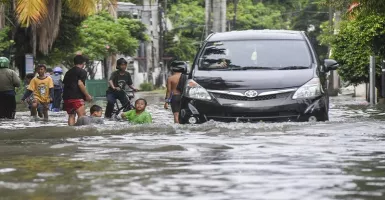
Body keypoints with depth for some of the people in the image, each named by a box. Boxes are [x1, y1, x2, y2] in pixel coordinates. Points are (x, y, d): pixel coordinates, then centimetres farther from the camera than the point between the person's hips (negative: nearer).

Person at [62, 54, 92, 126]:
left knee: (71, 116, 12)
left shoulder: (68, 72, 21)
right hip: (76, 97, -7)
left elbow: (64, 83, 19)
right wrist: (87, 95, -9)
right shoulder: (82, 71, -3)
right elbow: (80, 83, -14)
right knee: (81, 115, -9)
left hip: (66, 97, 8)